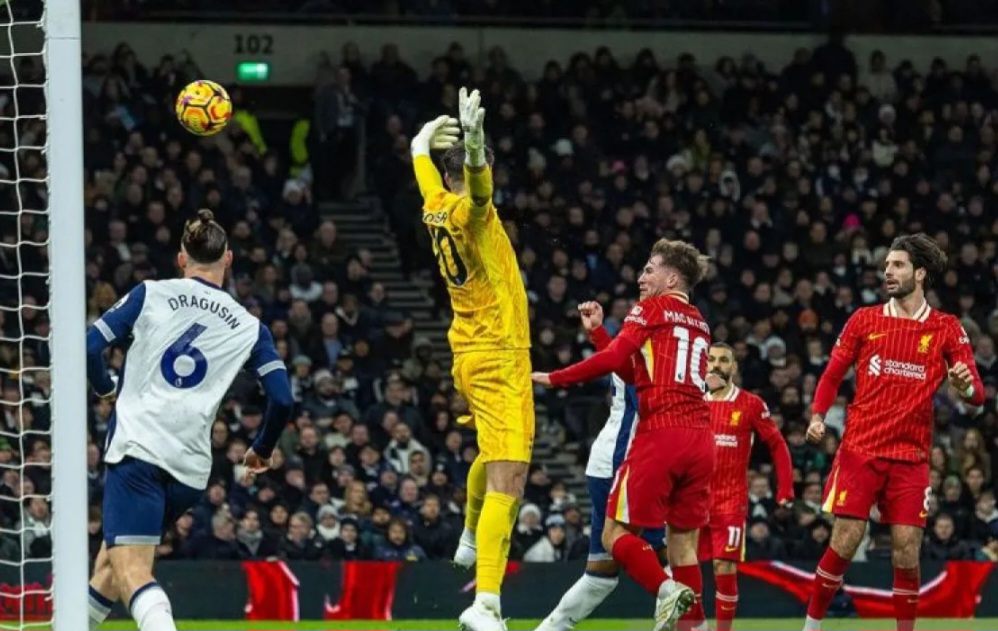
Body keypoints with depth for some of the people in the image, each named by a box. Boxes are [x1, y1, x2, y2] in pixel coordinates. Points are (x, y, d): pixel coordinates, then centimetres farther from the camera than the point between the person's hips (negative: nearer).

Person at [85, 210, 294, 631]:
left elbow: (89, 347, 1)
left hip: (138, 450, -4)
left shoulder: (151, 295, 6)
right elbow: (282, 400, 5)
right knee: (111, 563, 24)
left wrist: (105, 388, 23)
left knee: (130, 574, -15)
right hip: (191, 470, 4)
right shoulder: (249, 328, 12)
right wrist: (262, 450, 25)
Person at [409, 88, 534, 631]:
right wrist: (475, 146, -64)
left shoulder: (436, 210, 5)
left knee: (492, 456, 35)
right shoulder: (469, 213, -18)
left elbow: (424, 166, 28)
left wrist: (425, 142, 48)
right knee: (507, 478, -17)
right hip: (500, 359, -9)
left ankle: (471, 540, 56)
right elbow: (479, 187, -45)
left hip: (469, 355, 9)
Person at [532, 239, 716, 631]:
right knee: (682, 540, 9)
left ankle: (665, 589, -25)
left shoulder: (651, 308, 2)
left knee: (616, 534, -2)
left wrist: (554, 379, -6)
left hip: (661, 434, -7)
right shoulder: (699, 325, 22)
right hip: (700, 439, 7)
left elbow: (613, 359, -11)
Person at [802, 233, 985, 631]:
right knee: (844, 543, -7)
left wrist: (966, 387, -26)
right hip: (860, 449, 0)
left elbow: (976, 394, -2)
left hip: (911, 457, 0)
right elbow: (833, 373, 9)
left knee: (907, 555, -4)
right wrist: (818, 415, -8)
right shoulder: (864, 321, 5)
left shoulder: (946, 329, 2)